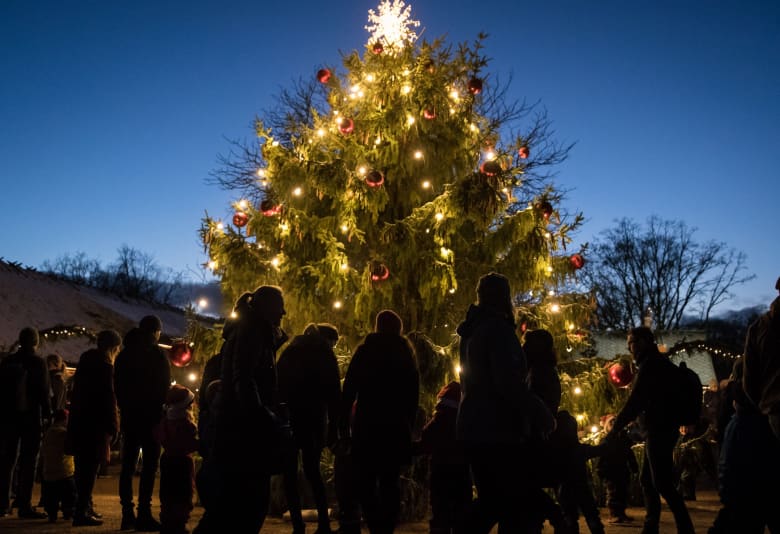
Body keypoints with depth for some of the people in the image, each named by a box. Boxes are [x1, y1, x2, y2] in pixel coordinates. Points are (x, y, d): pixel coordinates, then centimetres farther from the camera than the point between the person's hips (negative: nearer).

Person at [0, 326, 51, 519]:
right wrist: (48, 414, -2)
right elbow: (43, 391, -10)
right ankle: (24, 505, -4)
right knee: (28, 462, -2)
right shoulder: (38, 362, -8)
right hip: (31, 417, -5)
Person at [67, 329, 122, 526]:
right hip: (94, 425, -9)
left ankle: (84, 508, 26)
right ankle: (82, 512, -3)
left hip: (78, 423, 9)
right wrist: (112, 428, -12)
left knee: (83, 467, 16)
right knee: (90, 468, -4)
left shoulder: (85, 361, 13)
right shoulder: (105, 366, -13)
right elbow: (108, 399, -17)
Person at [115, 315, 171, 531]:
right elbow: (164, 387, -9)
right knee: (150, 464, -5)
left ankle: (127, 514, 9)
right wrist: (162, 410, 3)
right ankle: (144, 514, -9)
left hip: (129, 416, 7)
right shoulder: (157, 355, -9)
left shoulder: (124, 354, 11)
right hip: (150, 416, -6)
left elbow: (118, 386, 15)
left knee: (128, 465, 9)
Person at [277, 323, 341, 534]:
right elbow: (334, 395, -1)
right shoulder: (325, 355, 4)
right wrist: (333, 428, 1)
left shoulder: (289, 352, 12)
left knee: (290, 472, 4)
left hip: (286, 417, 1)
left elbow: (277, 385, 9)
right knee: (312, 469, 12)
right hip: (312, 419, -1)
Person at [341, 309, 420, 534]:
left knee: (366, 479, 3)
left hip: (368, 424, -3)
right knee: (391, 480, 9)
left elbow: (350, 389, -5)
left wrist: (344, 421, -2)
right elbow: (414, 394, 9)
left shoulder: (365, 350, -1)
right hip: (398, 425, 3)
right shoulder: (406, 353, 8)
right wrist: (409, 423, 14)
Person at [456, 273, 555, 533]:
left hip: (473, 428, 9)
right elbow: (509, 382, -23)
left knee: (490, 501, 16)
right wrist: (541, 413, -15)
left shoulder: (471, 331, 15)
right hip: (499, 430, -9)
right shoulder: (498, 327, -12)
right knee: (518, 503, -2)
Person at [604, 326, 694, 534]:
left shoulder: (651, 364, -12)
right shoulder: (660, 363, 19)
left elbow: (635, 401, -16)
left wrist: (615, 429, -13)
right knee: (647, 479, 13)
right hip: (662, 429, 10)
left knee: (663, 483, -10)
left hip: (660, 429, -10)